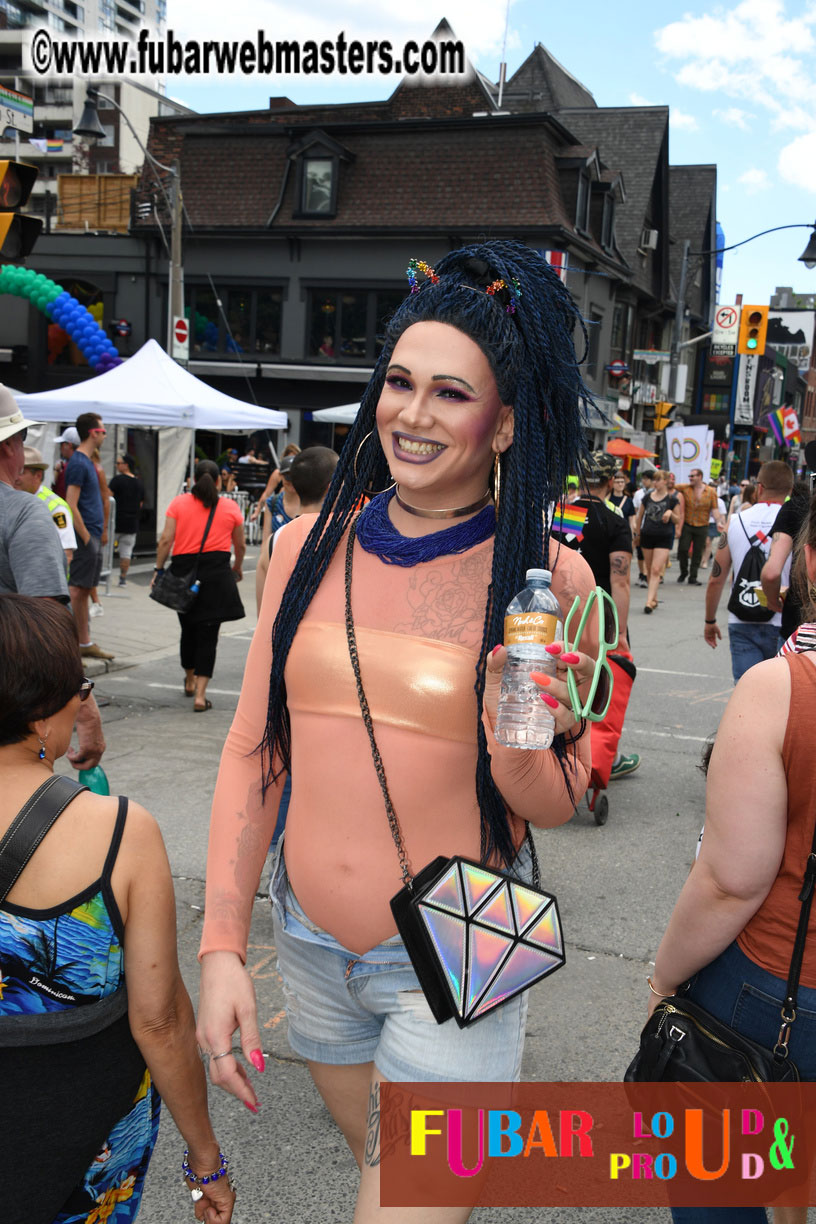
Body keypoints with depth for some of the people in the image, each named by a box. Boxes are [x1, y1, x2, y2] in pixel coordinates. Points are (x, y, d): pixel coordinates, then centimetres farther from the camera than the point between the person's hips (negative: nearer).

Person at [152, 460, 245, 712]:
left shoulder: (178, 503, 4)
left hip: (184, 569, 2)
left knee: (189, 628, 19)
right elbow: (240, 545, 12)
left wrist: (159, 570, 4)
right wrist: (236, 569, 29)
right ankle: (200, 695, -7)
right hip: (216, 573, -2)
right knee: (208, 634, 0)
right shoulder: (230, 507, 5)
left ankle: (190, 682, 38)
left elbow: (166, 540, -3)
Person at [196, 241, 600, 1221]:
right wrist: (220, 945, -1)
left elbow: (556, 805, -4)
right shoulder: (310, 547, -4)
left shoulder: (548, 579, -12)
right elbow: (252, 750, 2)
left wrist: (513, 745, -27)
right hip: (309, 940, 4)